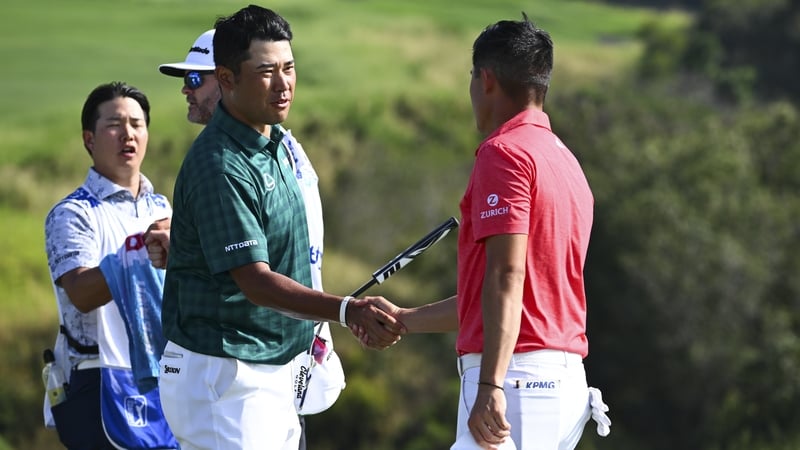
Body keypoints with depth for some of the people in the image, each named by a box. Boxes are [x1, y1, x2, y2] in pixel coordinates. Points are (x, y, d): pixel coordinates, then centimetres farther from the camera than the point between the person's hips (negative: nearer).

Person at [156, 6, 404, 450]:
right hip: (220, 375, -10)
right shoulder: (220, 167, -21)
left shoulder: (274, 142, 10)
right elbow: (257, 283, -26)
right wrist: (348, 310, -35)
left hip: (271, 373, 10)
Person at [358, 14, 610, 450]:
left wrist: (490, 386, -25)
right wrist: (405, 320, 34)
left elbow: (506, 278, -19)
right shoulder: (564, 160, 20)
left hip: (517, 375, -9)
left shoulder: (504, 152, -8)